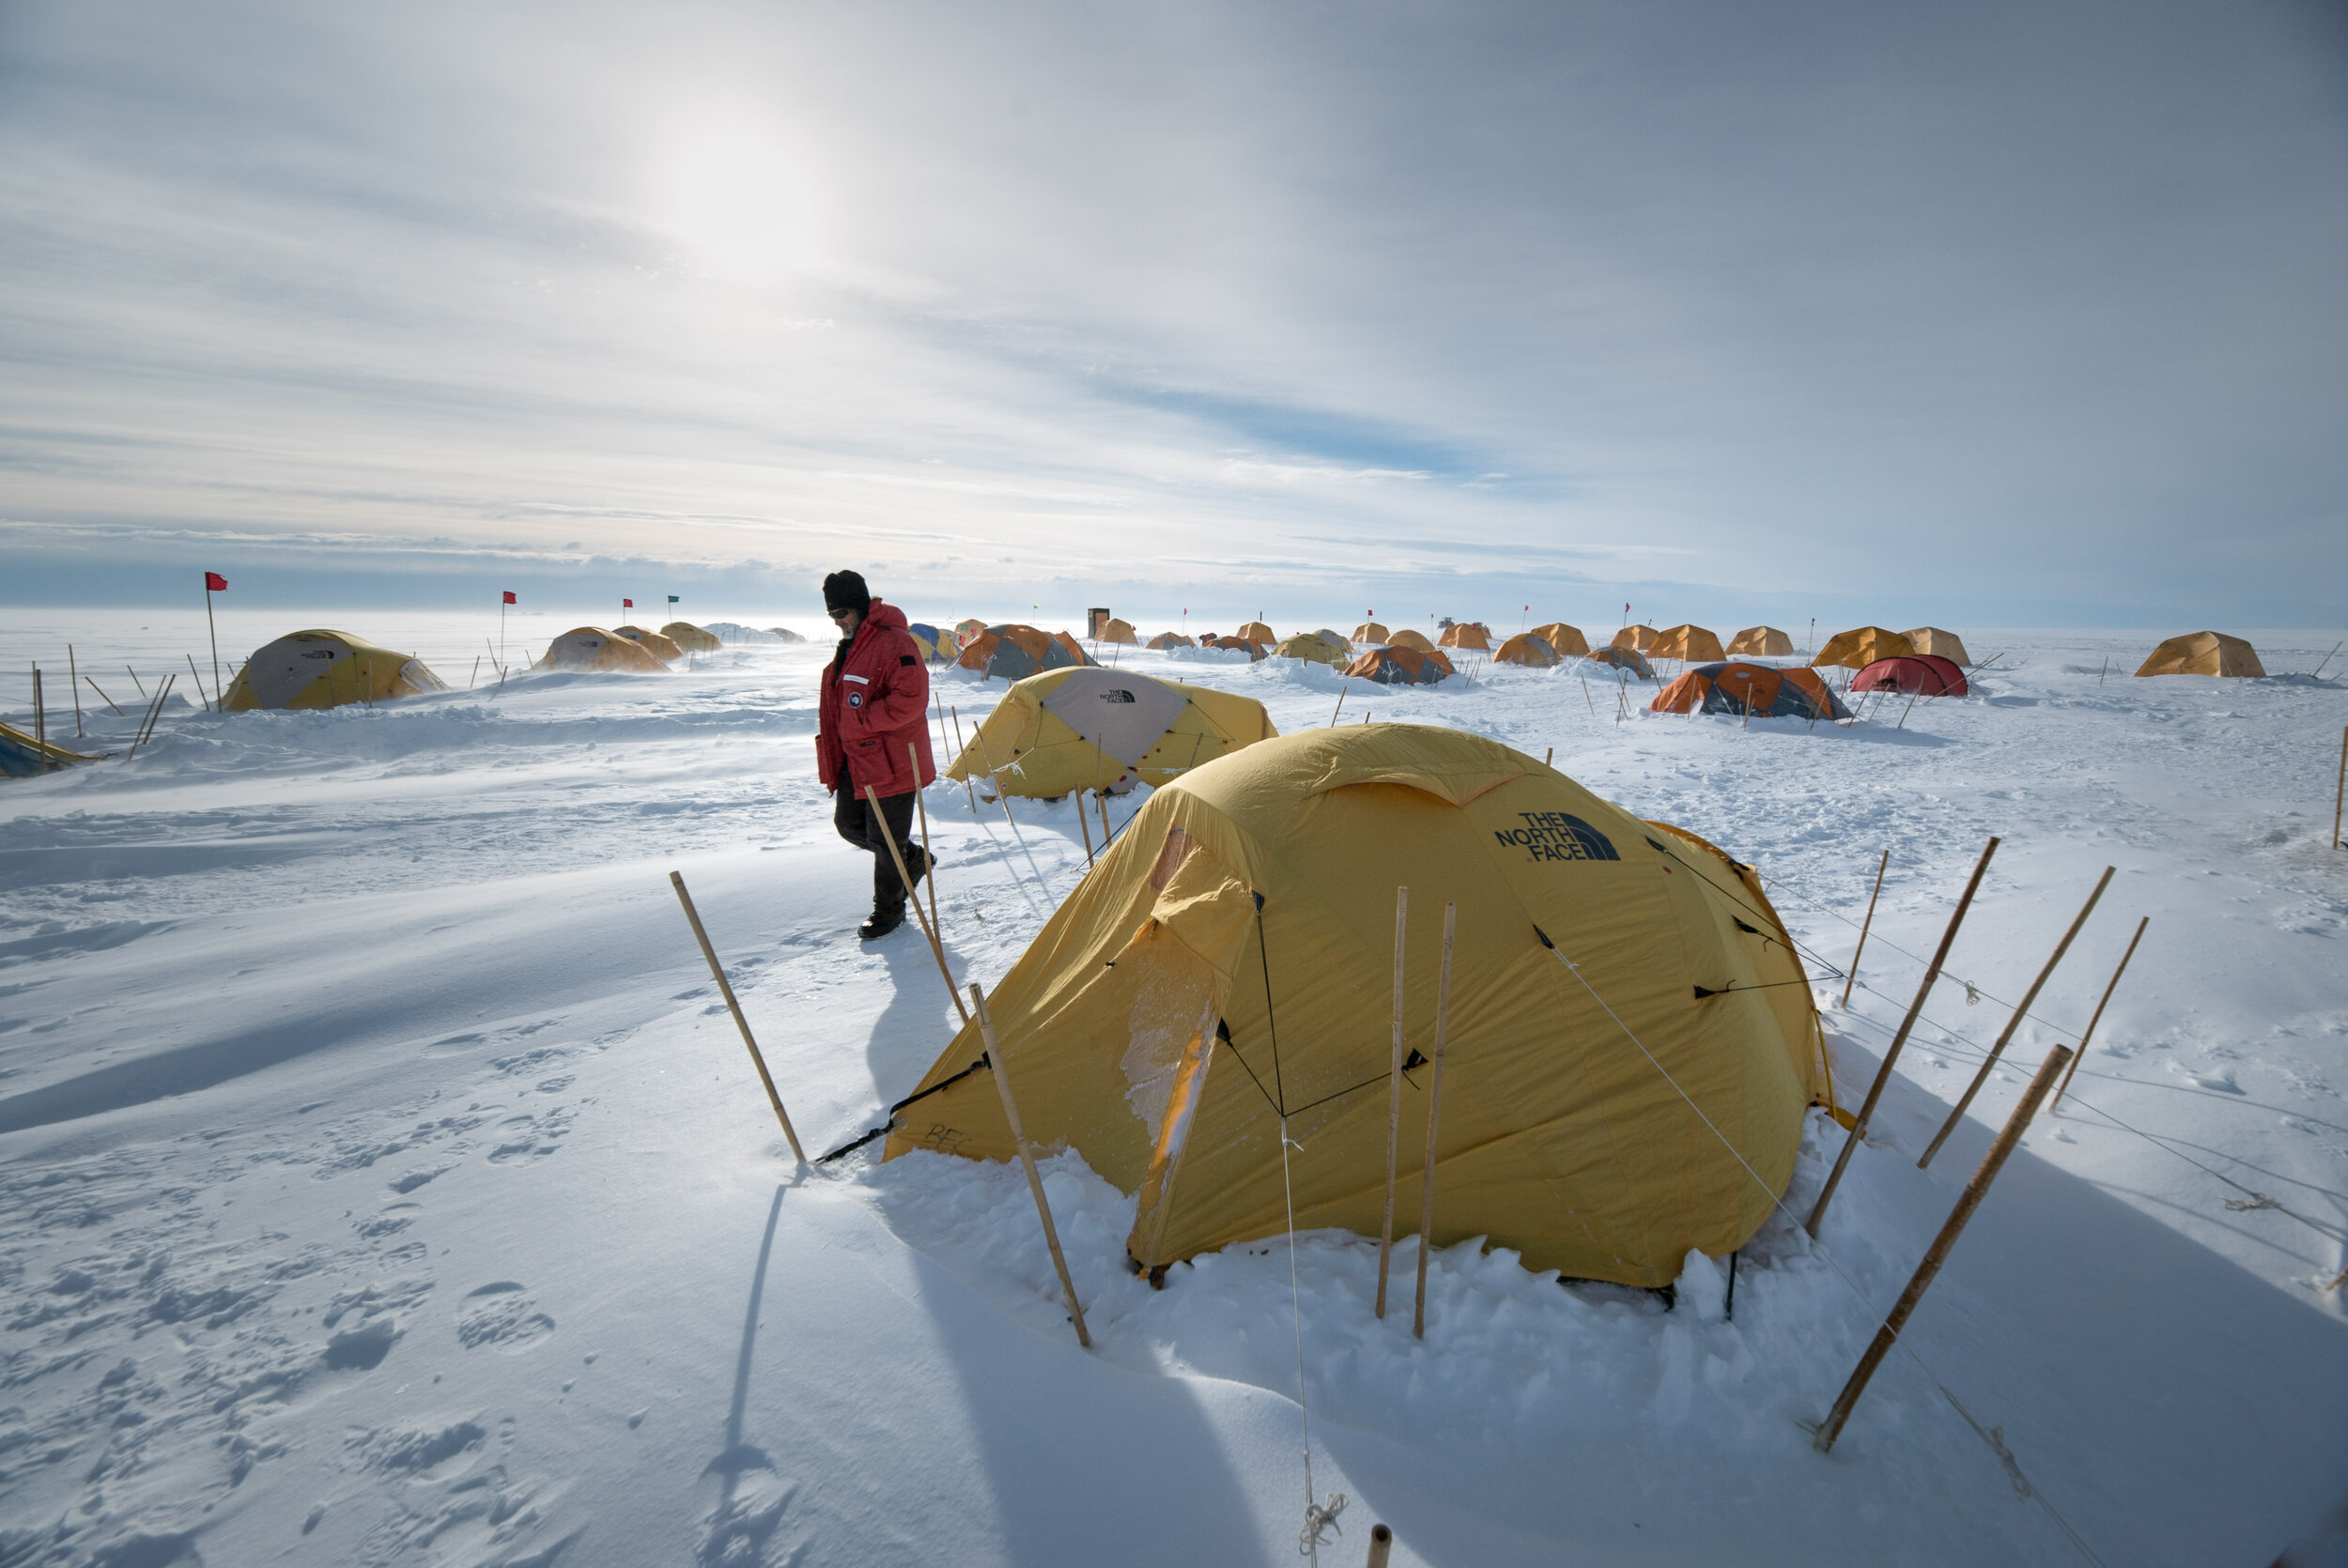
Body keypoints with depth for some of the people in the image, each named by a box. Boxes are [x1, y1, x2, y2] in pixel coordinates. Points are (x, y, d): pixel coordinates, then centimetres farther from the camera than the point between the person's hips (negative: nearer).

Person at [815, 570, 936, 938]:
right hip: (856, 760, 10)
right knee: (847, 823, 16)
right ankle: (913, 859, 34)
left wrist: (864, 722, -21)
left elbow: (911, 698, -28)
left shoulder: (893, 642, -18)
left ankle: (888, 909, 20)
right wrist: (833, 760, 18)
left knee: (885, 838, 1)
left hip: (891, 761, -10)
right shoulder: (848, 647, 13)